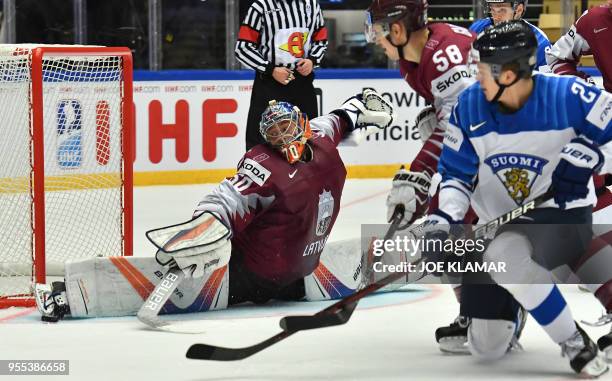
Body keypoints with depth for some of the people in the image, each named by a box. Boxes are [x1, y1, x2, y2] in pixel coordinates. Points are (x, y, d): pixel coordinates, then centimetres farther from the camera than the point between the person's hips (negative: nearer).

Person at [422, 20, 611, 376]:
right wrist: (442, 221, -13)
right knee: (486, 347, 4)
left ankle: (575, 343, -22)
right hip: (504, 227, 5)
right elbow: (457, 173, 1)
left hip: (565, 218, -5)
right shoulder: (469, 106, -6)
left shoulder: (570, 97, -19)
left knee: (502, 255, -39)